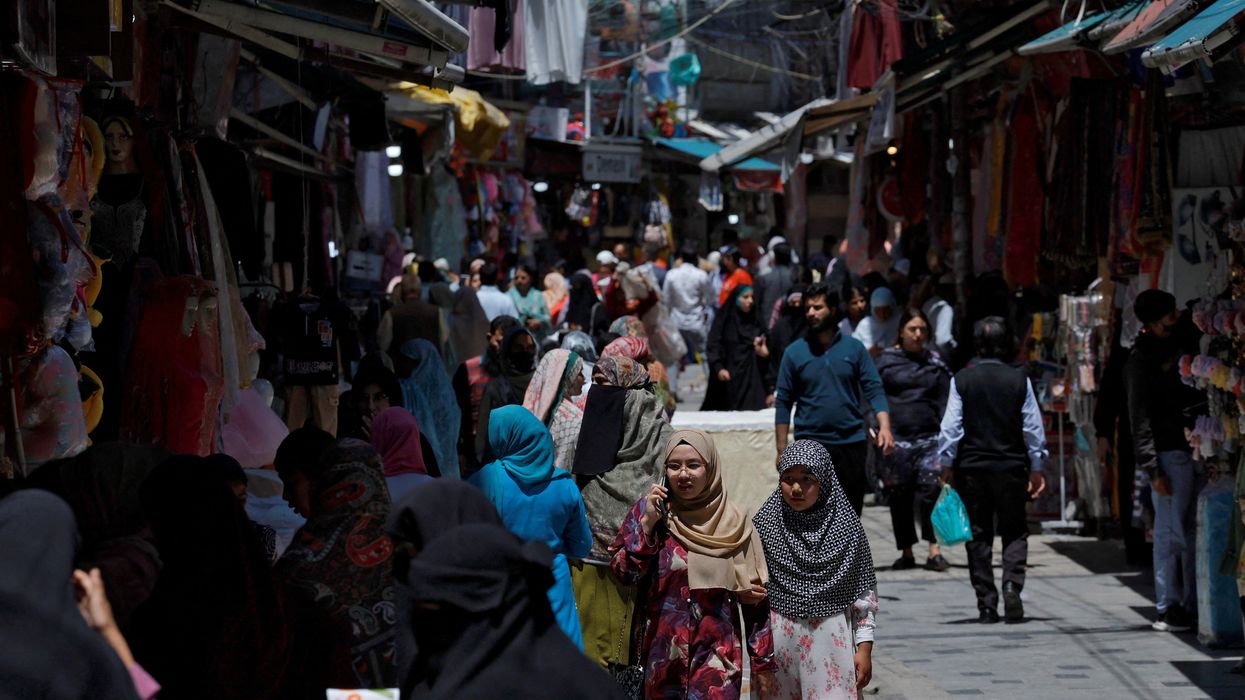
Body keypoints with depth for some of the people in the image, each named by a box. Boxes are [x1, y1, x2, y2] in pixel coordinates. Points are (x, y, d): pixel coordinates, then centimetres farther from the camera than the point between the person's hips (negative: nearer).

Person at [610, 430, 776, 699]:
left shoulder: (735, 522, 1)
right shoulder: (649, 510, 1)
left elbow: (755, 598, 5)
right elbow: (623, 572, -6)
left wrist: (762, 663, 5)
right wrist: (647, 523, -15)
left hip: (717, 654, -1)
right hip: (663, 653, 1)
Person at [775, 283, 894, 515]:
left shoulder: (854, 348, 4)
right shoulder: (794, 352, 3)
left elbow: (874, 390, 0)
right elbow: (783, 403, 4)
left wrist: (884, 426, -16)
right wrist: (782, 450, 0)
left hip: (851, 443, 1)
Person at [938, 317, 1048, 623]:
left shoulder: (961, 380, -6)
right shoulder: (1019, 380, -4)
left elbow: (950, 428, -5)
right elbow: (1033, 427, 1)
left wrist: (947, 466, 5)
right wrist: (1036, 468, 10)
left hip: (971, 468, 0)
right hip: (1011, 467, 0)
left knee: (978, 536, 7)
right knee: (1015, 532, 10)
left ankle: (987, 604, 5)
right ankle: (1012, 585, -13)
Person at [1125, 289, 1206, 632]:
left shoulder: (1186, 339, 14)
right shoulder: (1141, 361, -7)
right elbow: (1140, 420, -10)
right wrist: (1153, 470, -15)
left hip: (1199, 448, 7)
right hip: (1170, 452, -7)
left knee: (1194, 530, 7)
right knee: (1171, 532, -5)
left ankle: (1192, 604, 11)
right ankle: (1168, 608, -2)